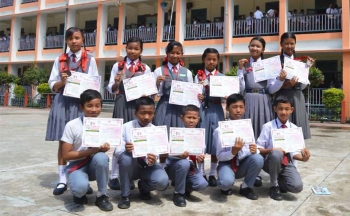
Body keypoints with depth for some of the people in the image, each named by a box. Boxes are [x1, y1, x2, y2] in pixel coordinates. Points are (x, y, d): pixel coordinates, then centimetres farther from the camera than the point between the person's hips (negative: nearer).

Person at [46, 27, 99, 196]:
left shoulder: (90, 60, 6)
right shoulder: (60, 60, 11)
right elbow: (52, 85, 10)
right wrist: (62, 82, -11)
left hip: (82, 102, -2)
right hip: (63, 102, 2)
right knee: (62, 141, 2)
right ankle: (62, 180, 9)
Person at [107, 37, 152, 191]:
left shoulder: (145, 68, 9)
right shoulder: (118, 66, 7)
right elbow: (111, 89, 5)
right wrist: (116, 83, -14)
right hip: (122, 103, -1)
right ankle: (114, 176, 6)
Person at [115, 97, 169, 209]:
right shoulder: (126, 127, -12)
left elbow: (154, 157, -12)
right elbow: (116, 152, -14)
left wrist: (153, 160, -37)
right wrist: (125, 149, -37)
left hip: (148, 166, 1)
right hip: (131, 166, -1)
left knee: (162, 181, -29)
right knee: (126, 157, -35)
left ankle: (143, 186, 10)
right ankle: (125, 195, -12)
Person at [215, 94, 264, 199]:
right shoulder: (220, 130, -11)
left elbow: (253, 150, -4)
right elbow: (220, 156, -13)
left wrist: (254, 150, -28)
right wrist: (233, 151, -32)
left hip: (243, 164, 4)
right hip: (227, 164, -4)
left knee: (258, 158, -28)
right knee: (226, 181, -36)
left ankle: (246, 187, -2)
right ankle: (225, 187, 6)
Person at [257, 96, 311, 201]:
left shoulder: (294, 128, 4)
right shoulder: (268, 126, -7)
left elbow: (295, 152, 2)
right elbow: (259, 149, -8)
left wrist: (302, 158, -19)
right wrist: (271, 150, -27)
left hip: (288, 163, 2)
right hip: (271, 161, -2)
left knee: (297, 186, -26)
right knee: (276, 153, -37)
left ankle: (279, 181, 11)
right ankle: (274, 186, -12)